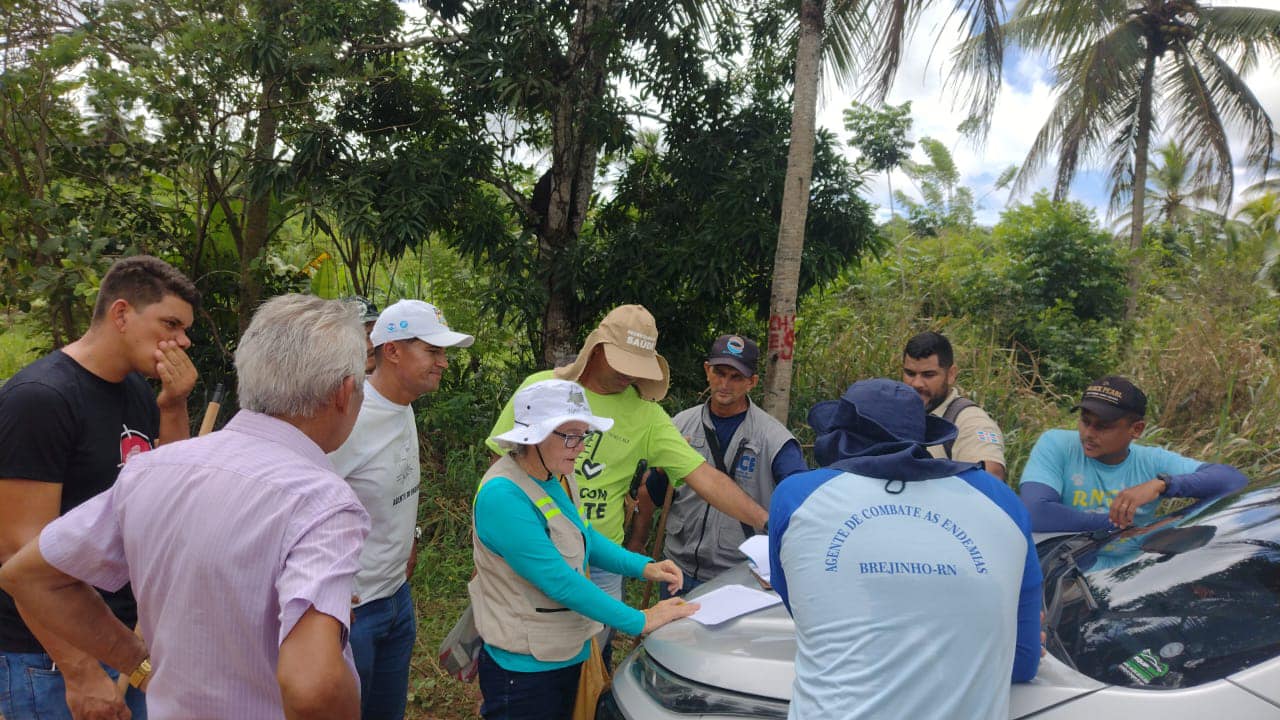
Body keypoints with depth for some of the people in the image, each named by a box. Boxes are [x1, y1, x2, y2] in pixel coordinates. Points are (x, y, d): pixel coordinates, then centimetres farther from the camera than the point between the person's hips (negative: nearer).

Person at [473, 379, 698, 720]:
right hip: (526, 668, -8)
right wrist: (640, 621, -22)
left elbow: (585, 536, 14)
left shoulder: (558, 477, 0)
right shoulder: (503, 497, -27)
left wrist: (644, 566, -1)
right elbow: (560, 581, -27)